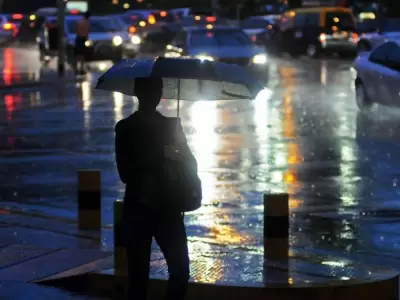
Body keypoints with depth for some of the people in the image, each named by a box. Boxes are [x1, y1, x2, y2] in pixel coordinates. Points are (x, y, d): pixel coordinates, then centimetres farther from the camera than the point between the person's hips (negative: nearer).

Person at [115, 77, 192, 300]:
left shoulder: (172, 126, 12)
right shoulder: (125, 128, 0)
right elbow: (126, 173, -10)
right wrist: (160, 156, -15)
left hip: (168, 209, 3)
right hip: (138, 210, -3)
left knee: (181, 271, -6)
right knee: (138, 276, -2)